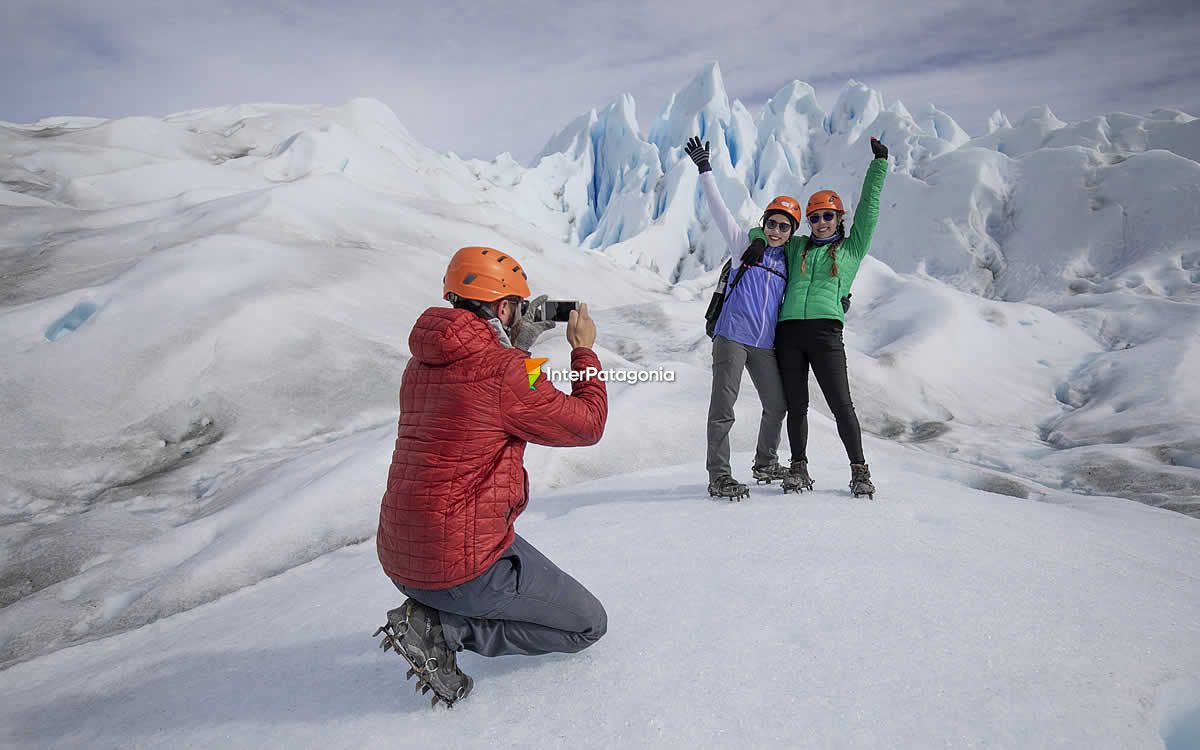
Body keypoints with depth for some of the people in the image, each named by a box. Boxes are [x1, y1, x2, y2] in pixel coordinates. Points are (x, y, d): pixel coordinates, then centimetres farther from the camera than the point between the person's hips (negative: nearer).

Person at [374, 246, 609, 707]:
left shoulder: (422, 363, 6)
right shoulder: (504, 371, -19)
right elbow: (587, 426, -8)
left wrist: (518, 343, 19)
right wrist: (584, 349, 4)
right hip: (463, 562, -9)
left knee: (524, 561, 36)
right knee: (589, 625, 8)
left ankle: (433, 613, 13)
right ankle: (445, 629, -3)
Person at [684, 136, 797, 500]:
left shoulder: (788, 263, 15)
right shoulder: (745, 246, 4)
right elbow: (719, 210, -2)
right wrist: (705, 169, -7)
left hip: (765, 344, 6)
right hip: (732, 336, -5)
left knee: (777, 406, 13)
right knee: (723, 408, -8)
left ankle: (765, 464, 33)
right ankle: (719, 477, -1)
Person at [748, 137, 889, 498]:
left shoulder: (852, 248, 17)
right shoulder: (796, 246, 22)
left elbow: (868, 207, 16)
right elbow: (760, 233, 32)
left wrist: (879, 163, 18)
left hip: (826, 333, -2)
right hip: (789, 332, 2)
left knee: (841, 405, -3)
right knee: (796, 406, 5)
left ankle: (859, 469, 9)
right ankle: (798, 468, 15)